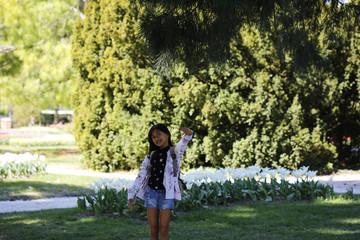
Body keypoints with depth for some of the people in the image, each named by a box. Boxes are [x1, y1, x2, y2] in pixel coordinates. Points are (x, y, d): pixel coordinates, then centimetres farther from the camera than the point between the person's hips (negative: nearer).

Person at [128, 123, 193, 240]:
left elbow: (184, 142, -21)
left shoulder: (174, 151, 1)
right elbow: (141, 175, 10)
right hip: (152, 192, 4)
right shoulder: (151, 155, 12)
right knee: (153, 229, 5)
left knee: (163, 229, -3)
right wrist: (131, 194, 0)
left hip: (167, 193, -4)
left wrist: (188, 133, -45)